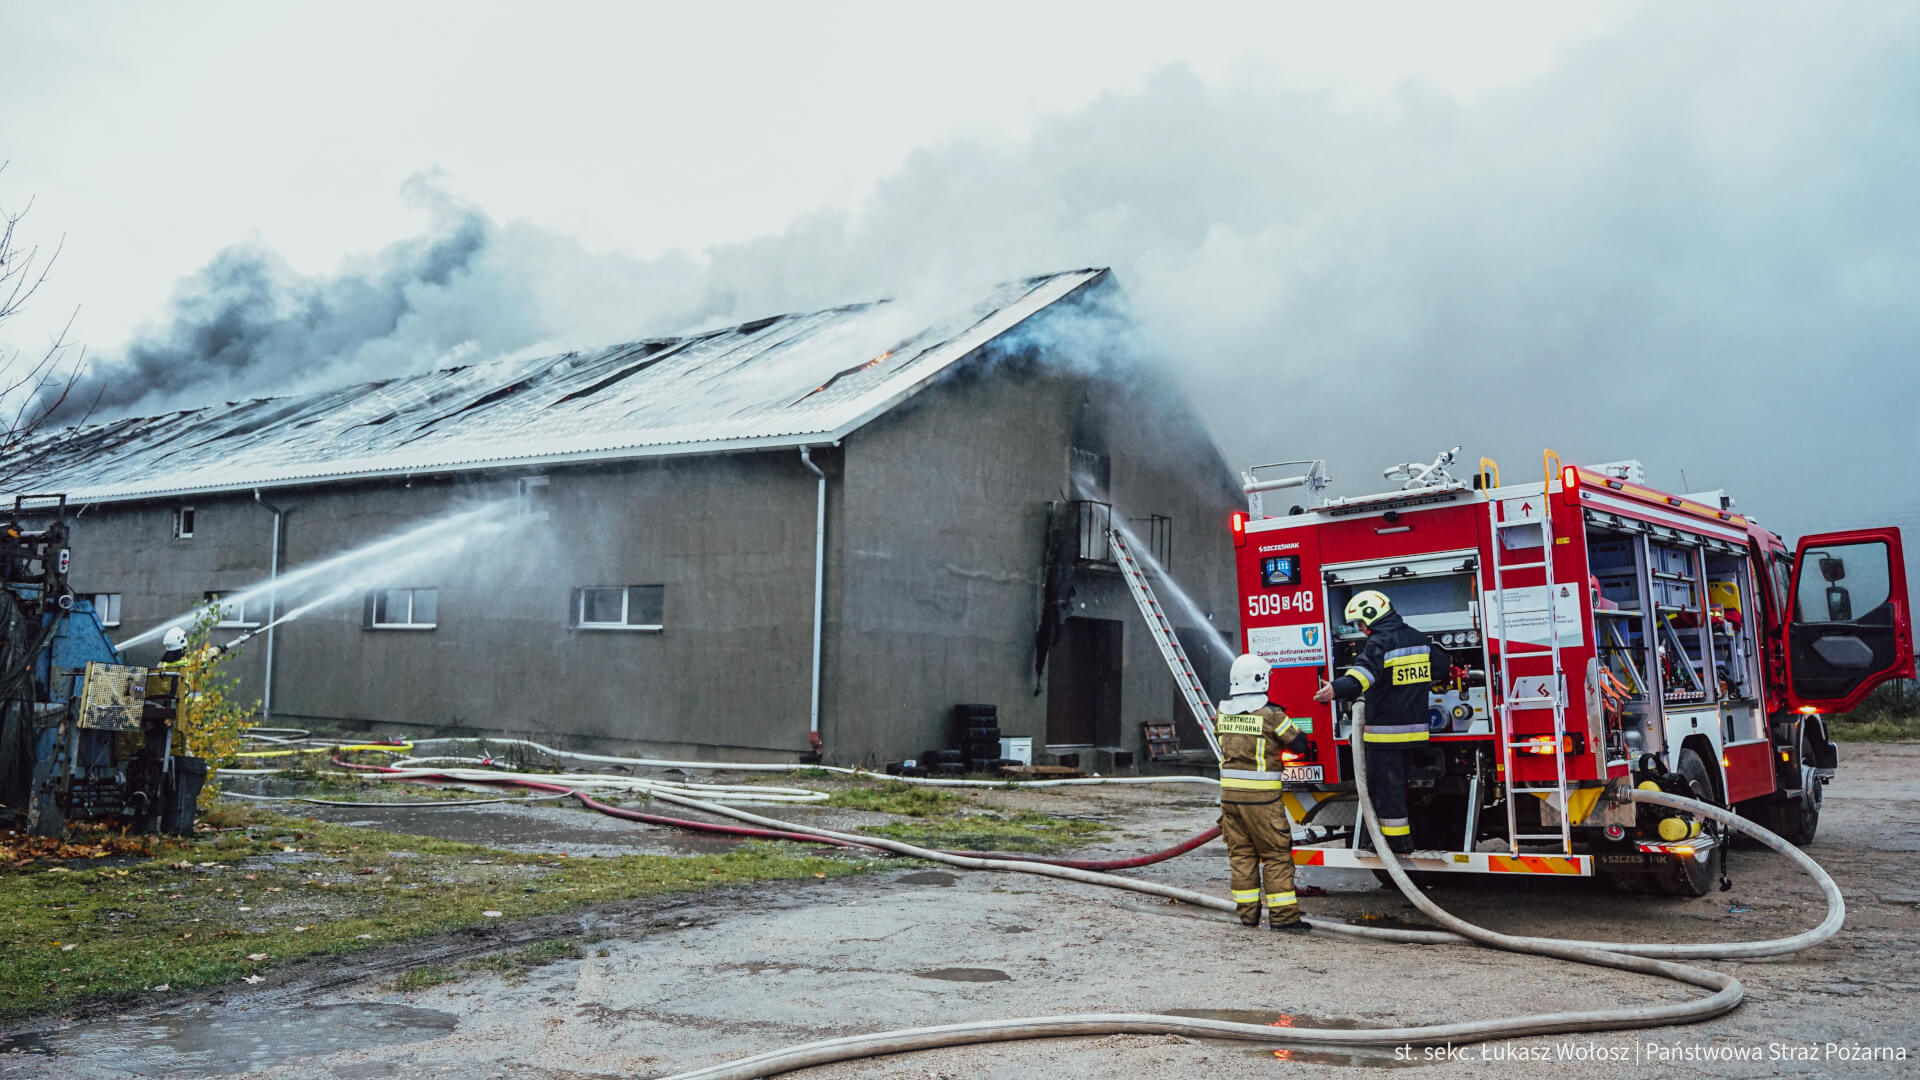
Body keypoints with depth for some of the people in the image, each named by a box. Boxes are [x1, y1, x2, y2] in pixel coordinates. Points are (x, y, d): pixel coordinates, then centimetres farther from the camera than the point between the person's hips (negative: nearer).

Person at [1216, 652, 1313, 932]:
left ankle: (1247, 912, 17)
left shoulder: (1223, 713, 3)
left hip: (1229, 792, 5)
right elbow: (1299, 744, -6)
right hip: (1261, 796, -5)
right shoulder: (1270, 715, -13)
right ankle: (1282, 915, 5)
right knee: (1276, 855, 4)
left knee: (1240, 853, 12)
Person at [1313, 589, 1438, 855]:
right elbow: (1438, 669, 28)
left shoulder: (1379, 643, -17)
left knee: (1386, 783, 0)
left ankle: (1397, 839, 4)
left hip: (1385, 728, -9)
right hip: (1413, 723, 9)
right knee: (1397, 780, 18)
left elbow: (1365, 672, -36)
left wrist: (1338, 689, -52)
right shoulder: (1419, 639, 11)